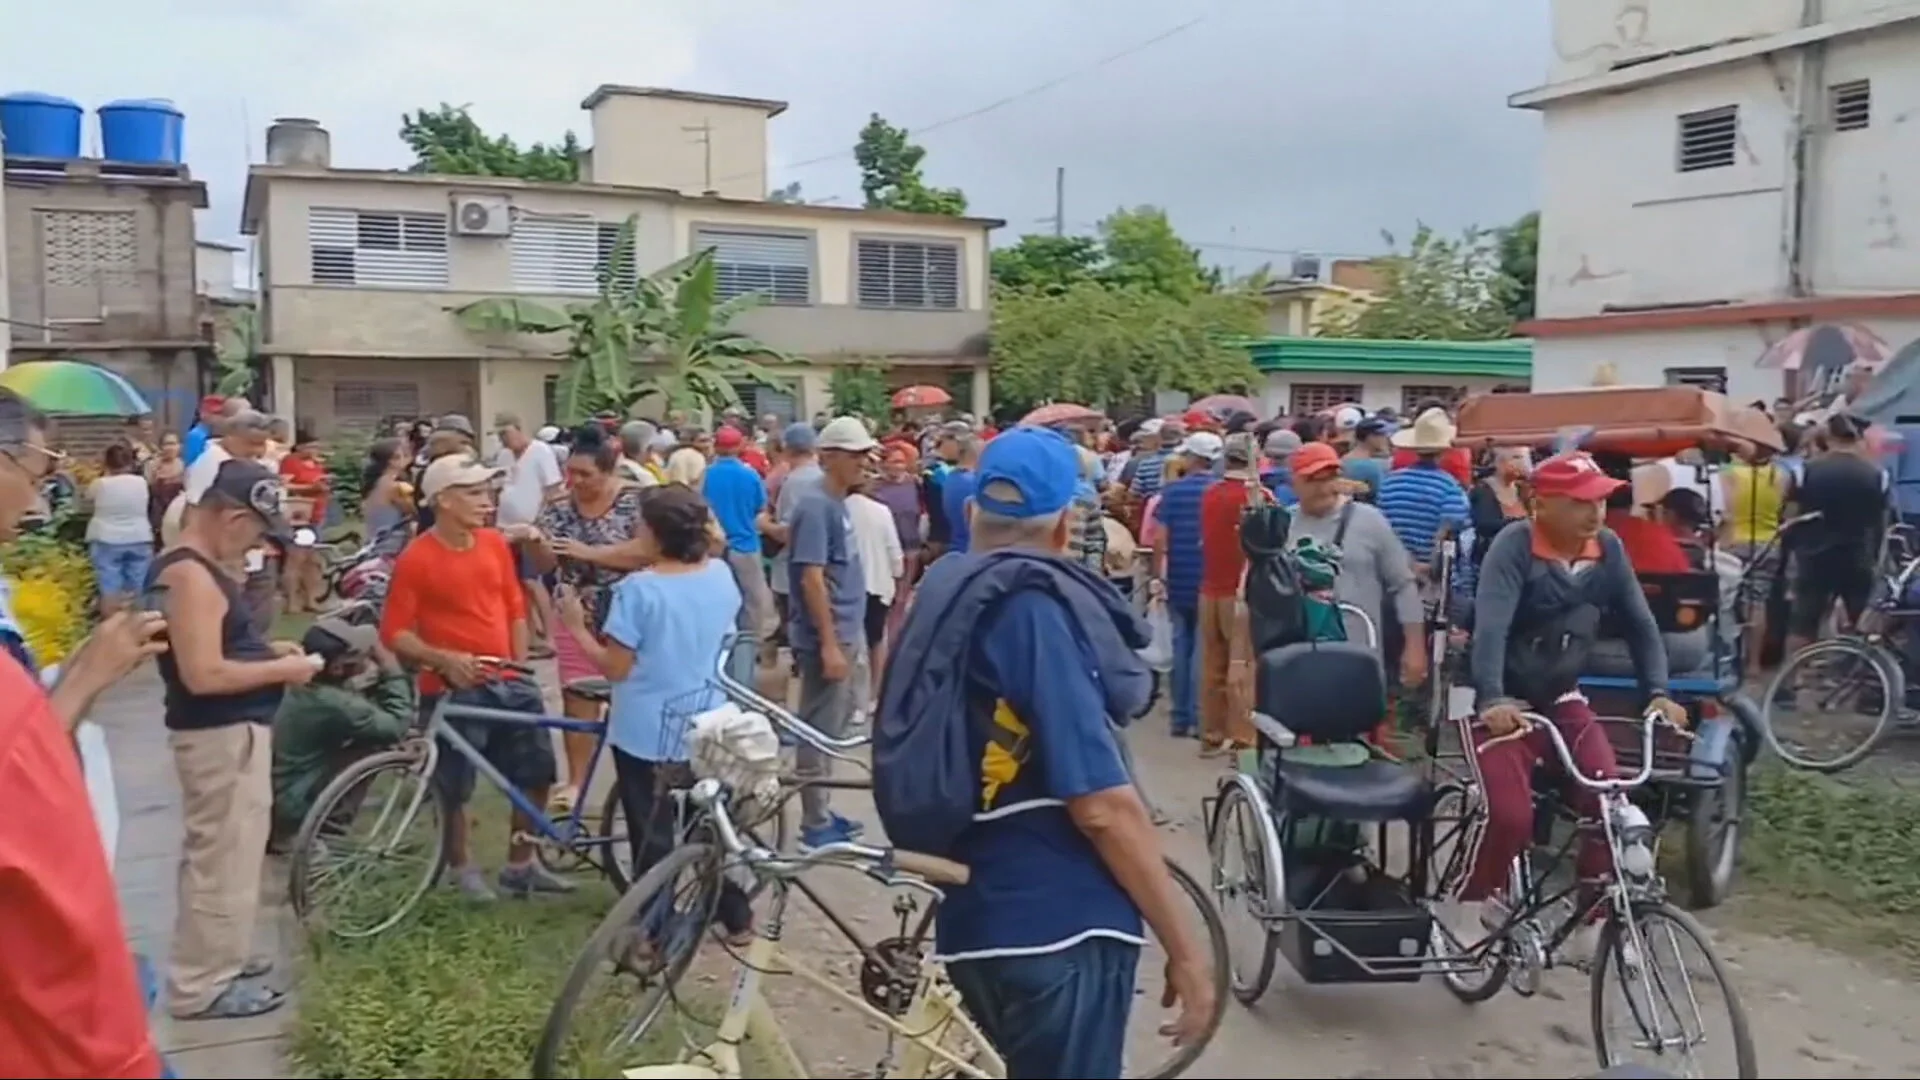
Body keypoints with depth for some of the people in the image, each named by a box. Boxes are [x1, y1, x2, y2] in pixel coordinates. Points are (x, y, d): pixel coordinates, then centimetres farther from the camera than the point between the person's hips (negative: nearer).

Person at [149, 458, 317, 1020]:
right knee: (225, 857, -1)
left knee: (223, 854, 21)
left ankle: (217, 963, 34)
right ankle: (201, 986, 11)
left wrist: (267, 649, 9)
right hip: (222, 736, -11)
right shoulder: (190, 576, -22)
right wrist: (280, 670, -17)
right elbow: (203, 674, -27)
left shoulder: (198, 567, 11)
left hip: (231, 731, 11)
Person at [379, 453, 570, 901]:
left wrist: (521, 665, 9)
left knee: (537, 772, 10)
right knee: (455, 788, 6)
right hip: (453, 690, -6)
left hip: (507, 682, 6)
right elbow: (394, 632, -11)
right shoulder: (416, 558, -12)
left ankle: (520, 864, 26)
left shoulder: (495, 543, 4)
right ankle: (462, 868, 28)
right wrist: (443, 658, -24)